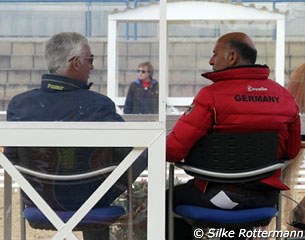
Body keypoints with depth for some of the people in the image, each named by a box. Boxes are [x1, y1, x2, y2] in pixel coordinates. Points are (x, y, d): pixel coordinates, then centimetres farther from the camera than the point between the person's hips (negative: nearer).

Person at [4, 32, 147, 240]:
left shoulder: (18, 104, -14)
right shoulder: (98, 106, -25)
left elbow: (12, 157, -1)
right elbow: (131, 151, -15)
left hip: (35, 200, 5)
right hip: (89, 200, -4)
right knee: (143, 152, 22)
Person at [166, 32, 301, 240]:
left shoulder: (211, 95, -17)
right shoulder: (285, 96, -2)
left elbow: (173, 150, -19)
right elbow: (291, 151, 10)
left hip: (219, 197, -5)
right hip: (266, 196, 5)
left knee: (174, 195, 25)